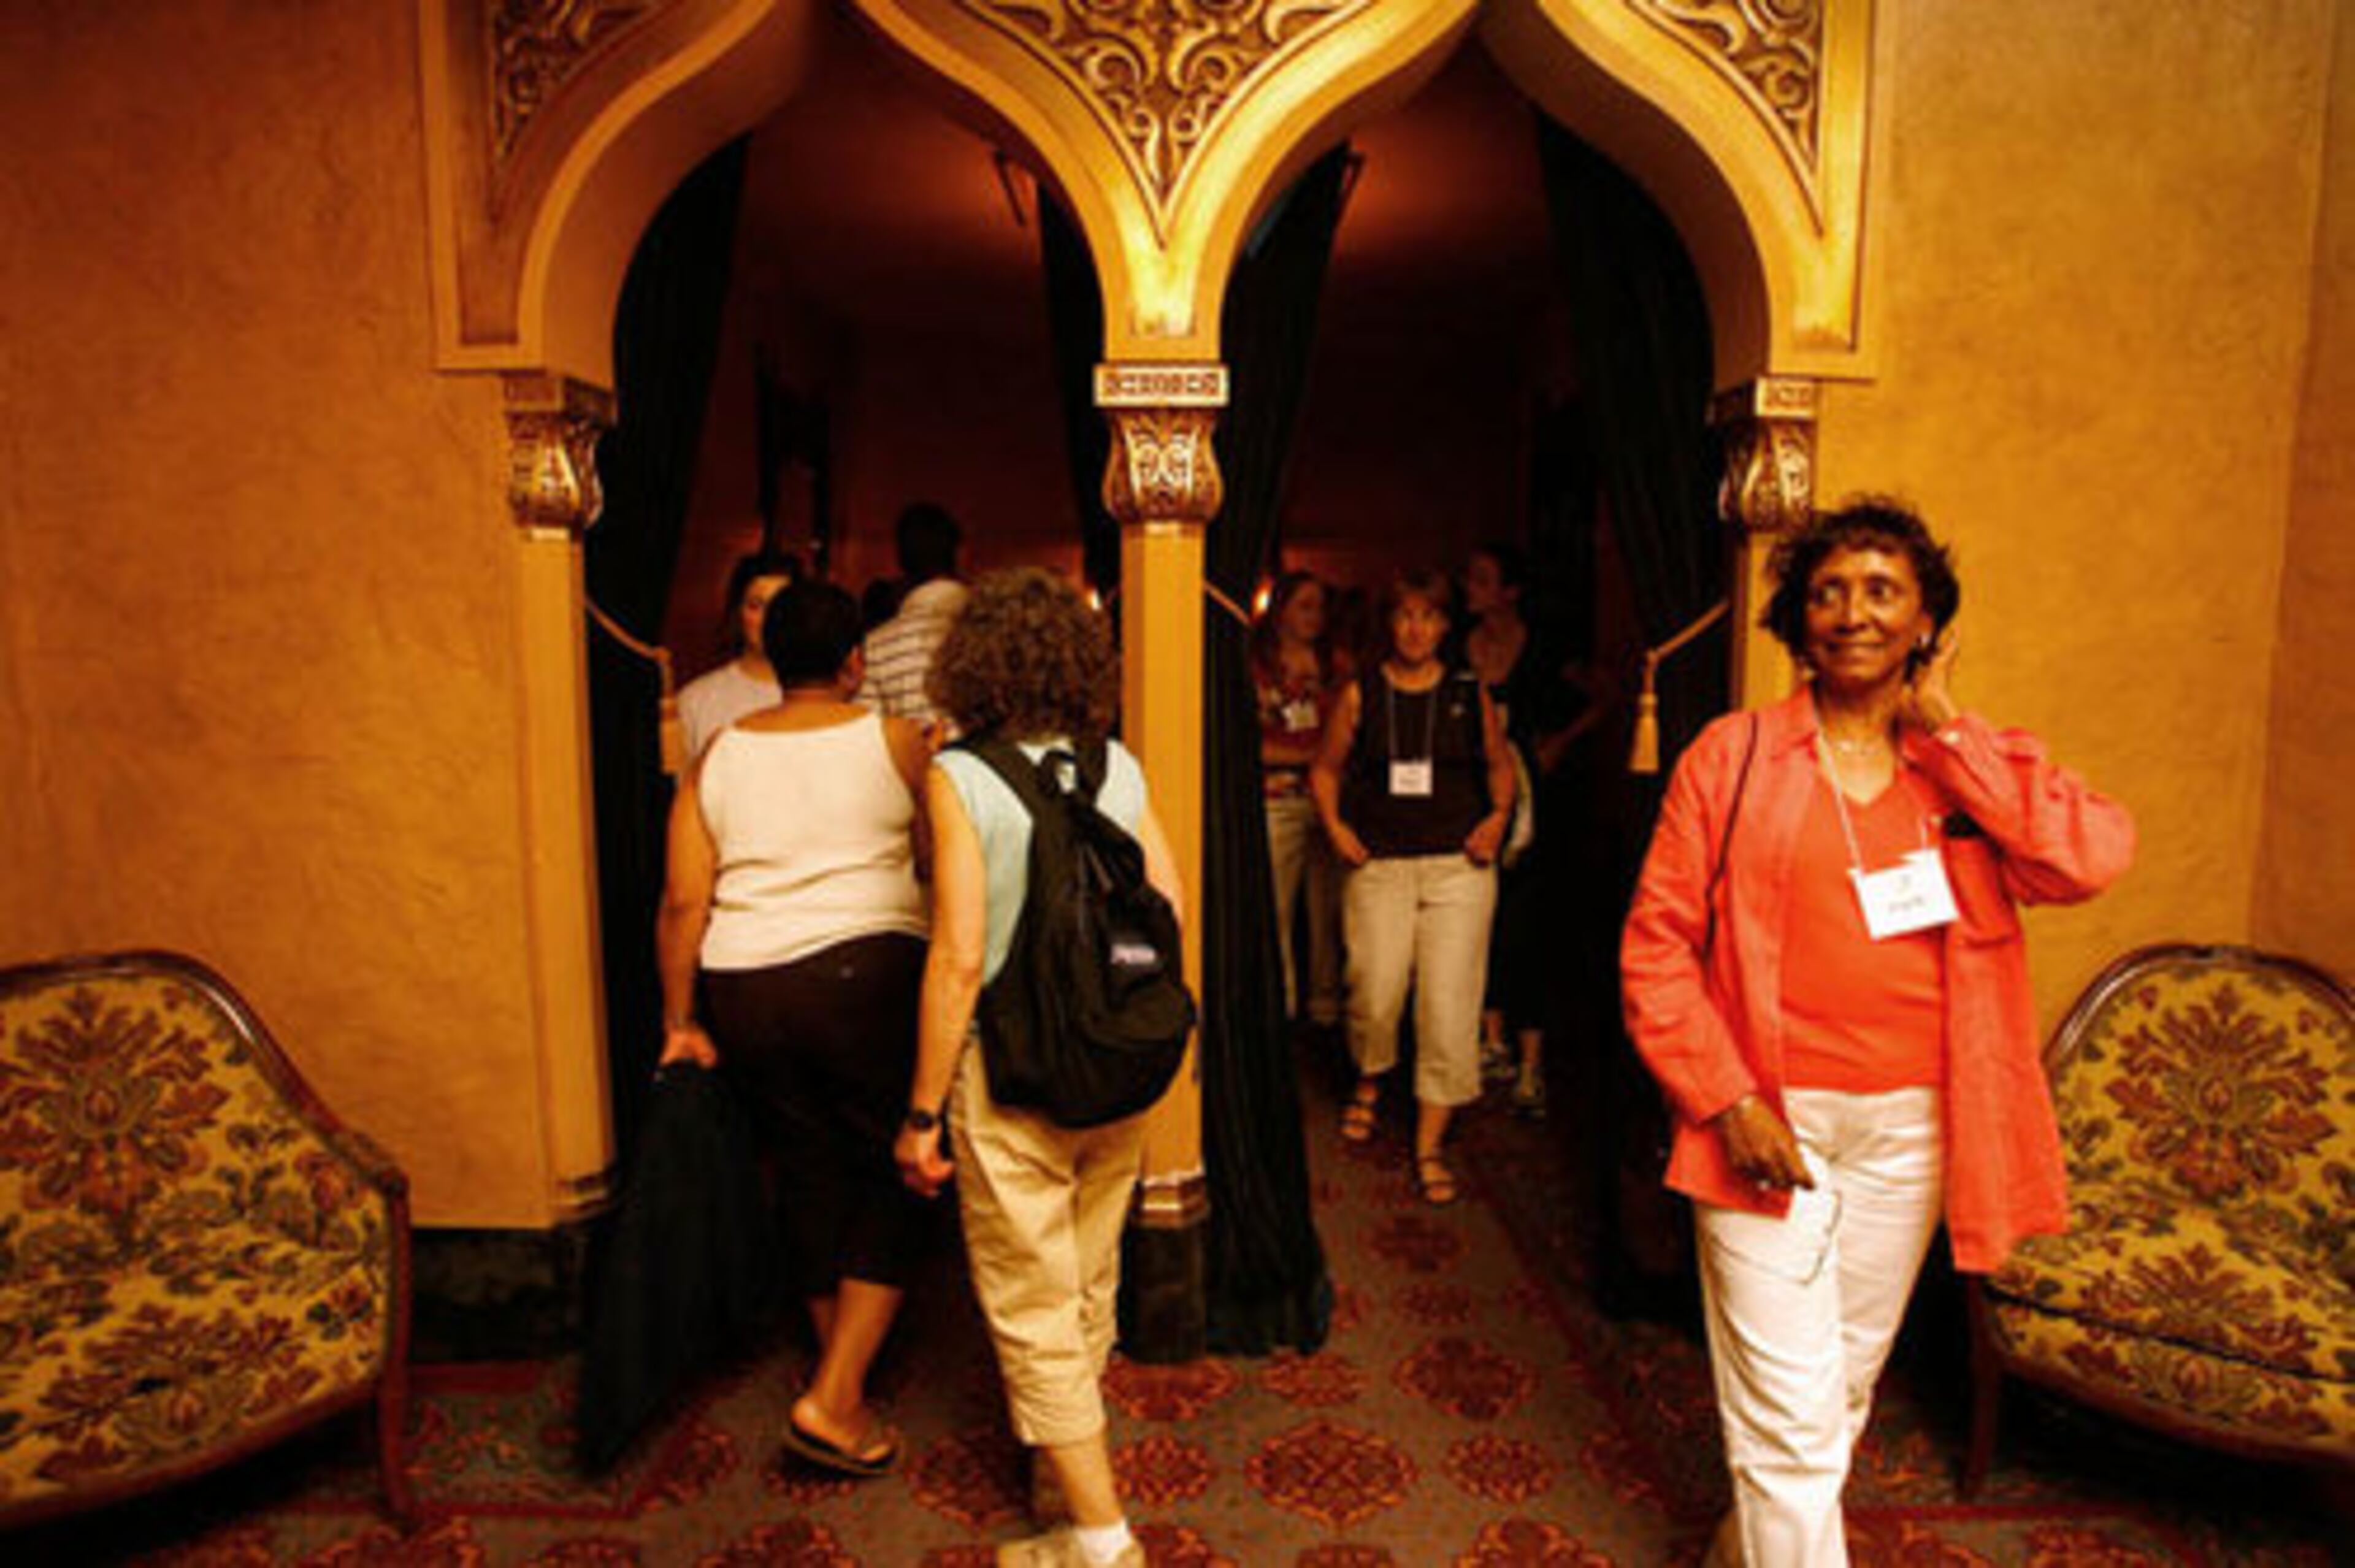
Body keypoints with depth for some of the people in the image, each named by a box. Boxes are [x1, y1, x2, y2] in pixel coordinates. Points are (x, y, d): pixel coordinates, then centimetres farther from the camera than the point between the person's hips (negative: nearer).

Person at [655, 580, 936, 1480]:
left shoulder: (718, 756, 5)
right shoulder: (894, 742, -2)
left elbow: (682, 903, 1)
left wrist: (682, 1021, 7)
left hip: (744, 993, 5)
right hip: (866, 974, -4)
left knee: (811, 1173, 18)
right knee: (895, 1176, 8)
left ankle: (840, 1377, 34)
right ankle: (835, 1400, 3)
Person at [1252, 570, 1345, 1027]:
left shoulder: (1332, 666, 15)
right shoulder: (1256, 668, 2)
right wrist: (1308, 755, -6)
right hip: (1279, 800, -3)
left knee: (1330, 908, 5)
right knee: (1274, 910, -4)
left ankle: (1327, 1006, 16)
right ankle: (1278, 1011, 6)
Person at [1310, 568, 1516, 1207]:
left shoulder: (1470, 694, 7)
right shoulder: (1360, 694, 5)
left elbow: (1499, 762, 19)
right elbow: (1326, 769, 14)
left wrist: (1498, 816, 3)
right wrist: (1335, 825, 0)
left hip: (1458, 866, 0)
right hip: (1380, 864, 0)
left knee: (1449, 1004, -4)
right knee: (1376, 994, -5)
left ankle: (1429, 1147, 9)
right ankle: (1369, 1082, 31)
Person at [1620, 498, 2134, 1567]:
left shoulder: (1979, 763, 6)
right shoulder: (1733, 756, -4)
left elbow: (2094, 857, -15)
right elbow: (1655, 945, -6)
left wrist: (1945, 735, -11)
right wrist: (1725, 1098, -13)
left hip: (1911, 1126, 4)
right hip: (1773, 1118, -3)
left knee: (1845, 1387, 19)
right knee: (1789, 1417, -1)